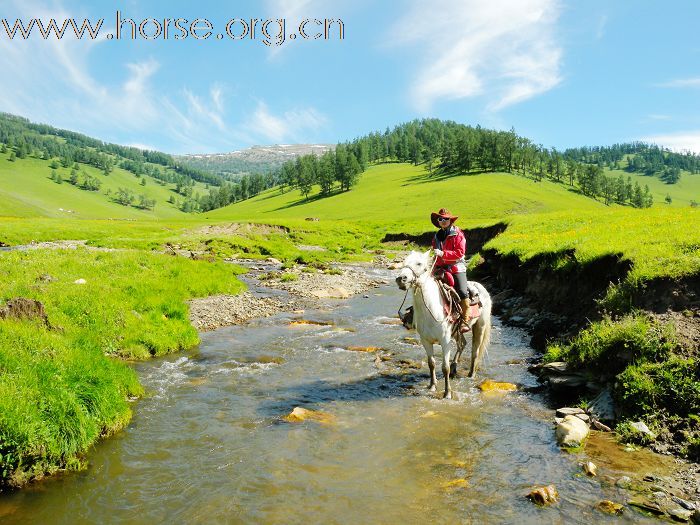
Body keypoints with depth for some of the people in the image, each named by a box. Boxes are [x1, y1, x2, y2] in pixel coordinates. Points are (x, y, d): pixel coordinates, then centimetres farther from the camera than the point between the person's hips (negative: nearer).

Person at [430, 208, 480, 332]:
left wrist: (443, 253, -20)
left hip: (457, 267, -5)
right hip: (441, 268, 6)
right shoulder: (437, 236, 15)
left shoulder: (458, 234, -2)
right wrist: (435, 267, 11)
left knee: (463, 291, -18)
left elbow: (460, 253, -12)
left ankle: (465, 321, -10)